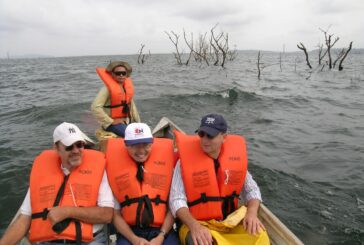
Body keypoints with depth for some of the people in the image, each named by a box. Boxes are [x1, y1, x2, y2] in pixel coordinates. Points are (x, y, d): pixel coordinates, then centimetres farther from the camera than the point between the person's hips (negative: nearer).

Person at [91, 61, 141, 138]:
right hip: (112, 123, -7)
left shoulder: (128, 86, 7)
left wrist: (138, 121, 11)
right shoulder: (108, 88, -15)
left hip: (127, 121, 7)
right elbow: (95, 107, -22)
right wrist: (111, 121, -20)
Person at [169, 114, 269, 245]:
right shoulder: (186, 159, -12)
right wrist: (194, 225, -30)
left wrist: (252, 212, -12)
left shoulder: (236, 158, -2)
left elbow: (252, 190, 7)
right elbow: (177, 199, -14)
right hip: (196, 225, -3)